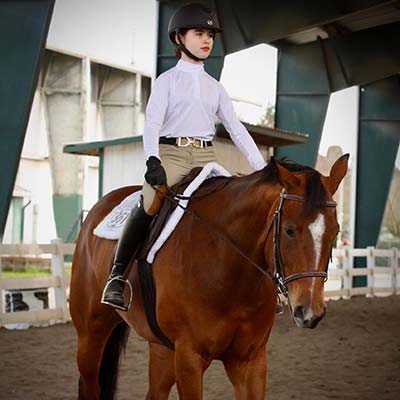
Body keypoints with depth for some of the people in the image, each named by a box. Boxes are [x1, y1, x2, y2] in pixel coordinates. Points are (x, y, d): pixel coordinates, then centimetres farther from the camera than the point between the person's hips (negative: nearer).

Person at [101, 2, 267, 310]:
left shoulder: (215, 87, 19)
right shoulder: (168, 80, 7)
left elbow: (236, 129, 17)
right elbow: (152, 123, -5)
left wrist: (262, 168, 7)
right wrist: (152, 160, -23)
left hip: (206, 157, 5)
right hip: (171, 153, -4)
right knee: (149, 207, -27)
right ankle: (116, 277, -22)